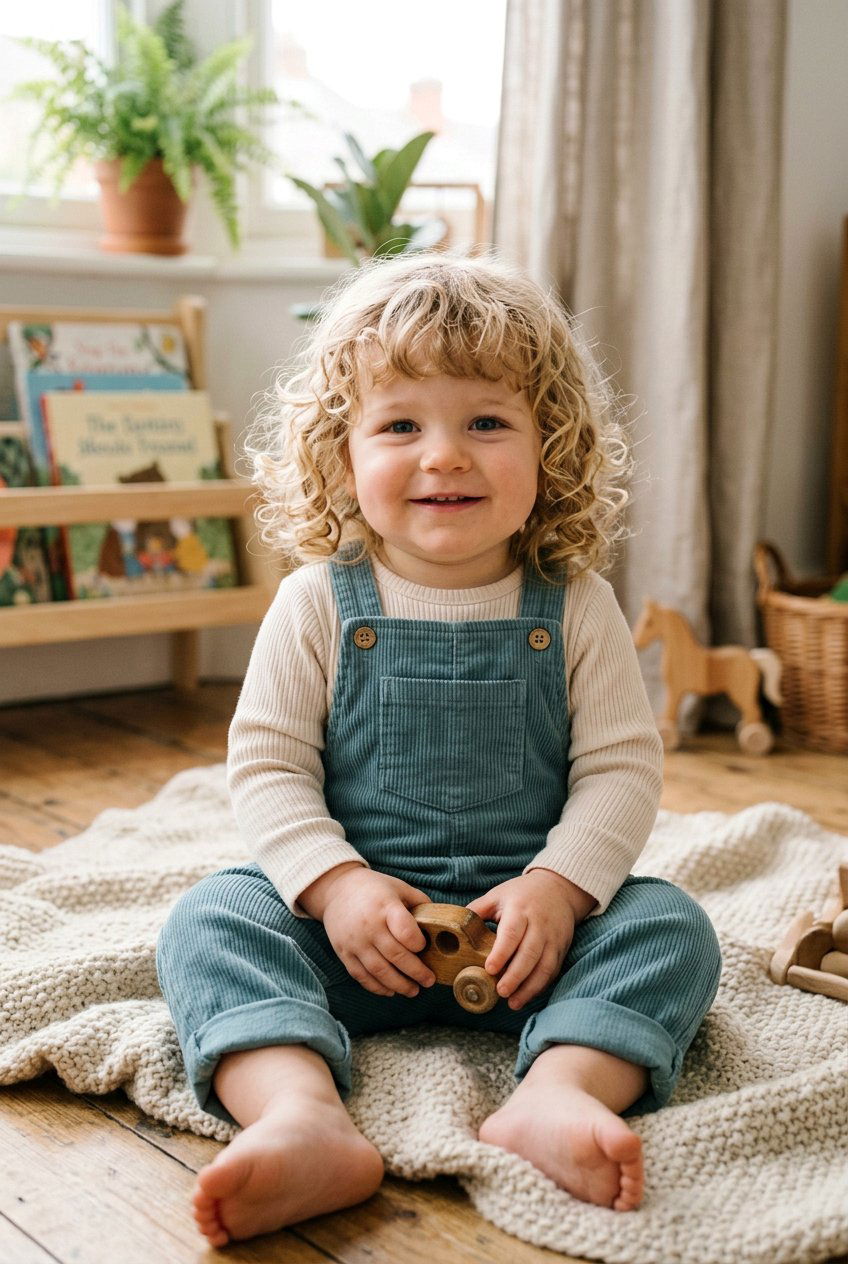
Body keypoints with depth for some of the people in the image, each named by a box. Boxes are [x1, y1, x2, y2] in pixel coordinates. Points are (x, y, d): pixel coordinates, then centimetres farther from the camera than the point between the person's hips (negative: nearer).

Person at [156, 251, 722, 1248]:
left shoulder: (574, 609, -1)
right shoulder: (317, 606, -2)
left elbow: (621, 767, -2)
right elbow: (268, 767, -2)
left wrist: (557, 887, -18)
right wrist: (335, 884, -18)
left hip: (529, 914, 1)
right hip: (353, 911, 0)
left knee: (670, 930, -22)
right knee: (211, 921, -24)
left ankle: (556, 1092, -42)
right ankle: (304, 1117, -45)